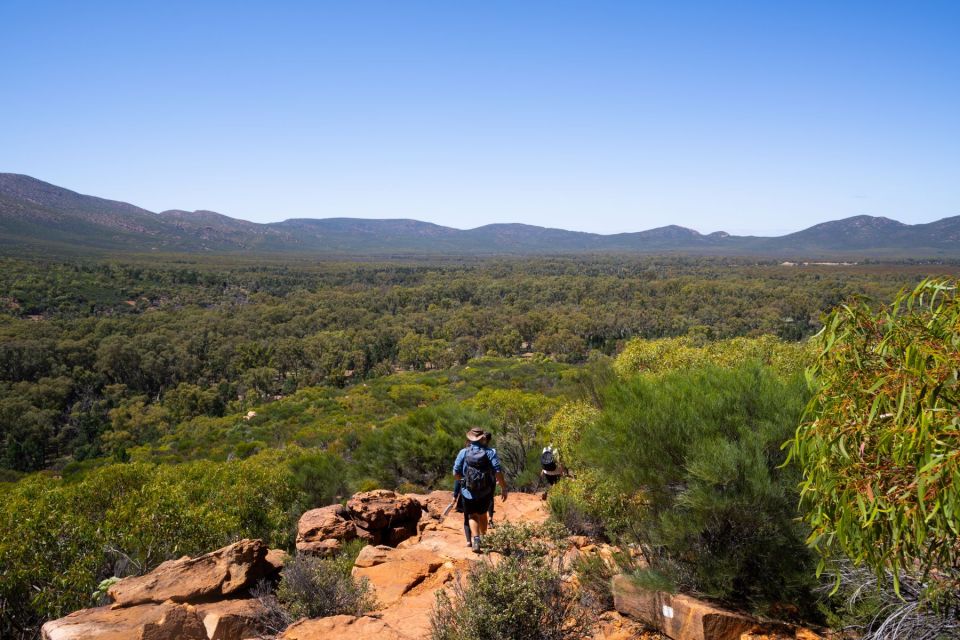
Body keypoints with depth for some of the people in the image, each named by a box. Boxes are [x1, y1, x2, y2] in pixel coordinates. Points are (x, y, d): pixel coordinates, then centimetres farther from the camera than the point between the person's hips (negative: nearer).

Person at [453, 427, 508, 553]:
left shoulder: (463, 452, -4)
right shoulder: (490, 452, -6)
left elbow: (456, 473, -1)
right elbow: (498, 472, -13)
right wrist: (504, 488, -5)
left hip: (468, 491, -1)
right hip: (486, 492, 1)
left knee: (472, 516, 9)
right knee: (482, 514, 22)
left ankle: (475, 539, -11)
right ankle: (483, 537, 36)